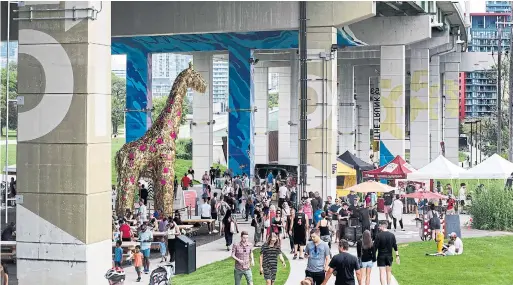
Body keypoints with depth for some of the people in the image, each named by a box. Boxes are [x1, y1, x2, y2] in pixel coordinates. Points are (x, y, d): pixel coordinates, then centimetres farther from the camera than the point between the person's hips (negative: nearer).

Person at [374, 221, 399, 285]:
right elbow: (395, 246, 3)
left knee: (382, 273, -3)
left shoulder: (379, 235, -12)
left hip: (381, 256, -4)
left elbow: (375, 247, -10)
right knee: (389, 272, 16)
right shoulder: (392, 235, 0)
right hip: (389, 256, 4)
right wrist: (397, 256, 9)